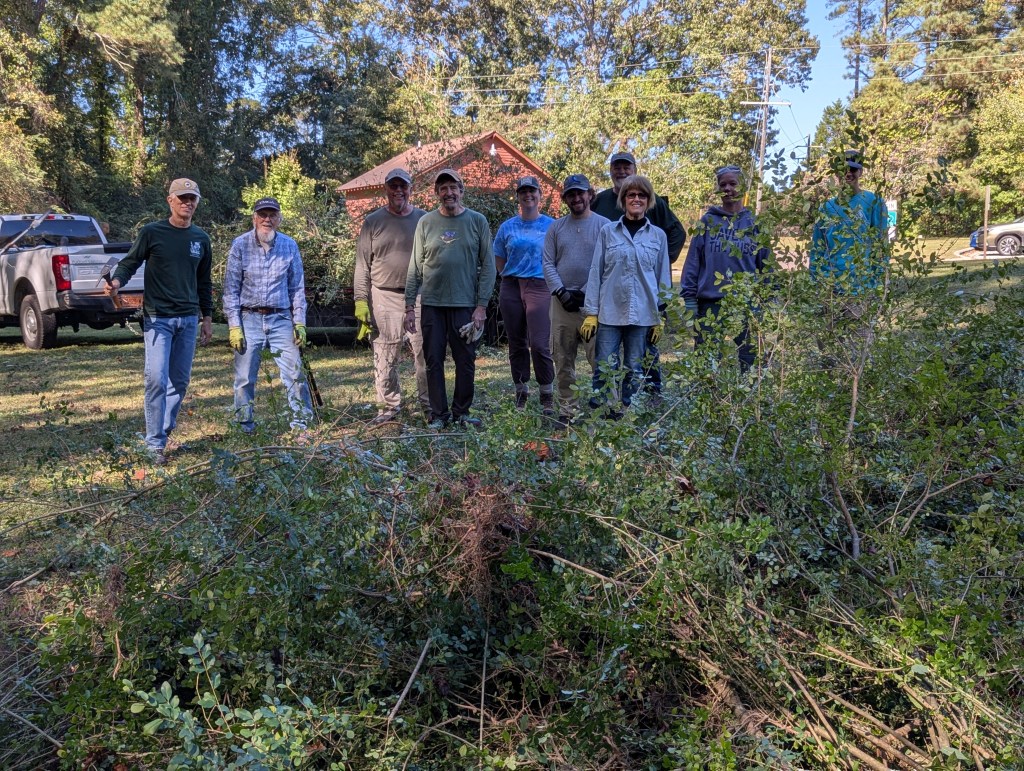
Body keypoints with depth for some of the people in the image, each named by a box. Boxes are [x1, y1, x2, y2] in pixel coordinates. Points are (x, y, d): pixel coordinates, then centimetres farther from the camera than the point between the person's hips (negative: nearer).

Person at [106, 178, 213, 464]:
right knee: (157, 379, -11)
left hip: (189, 320, 5)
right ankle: (155, 444, -4)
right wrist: (117, 280, -22)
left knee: (180, 381, 9)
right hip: (158, 319, -5)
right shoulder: (151, 232, -2)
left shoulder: (201, 239, 11)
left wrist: (207, 317, 16)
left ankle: (166, 430, 24)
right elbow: (129, 263, 0)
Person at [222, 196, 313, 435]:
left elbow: (297, 287, 9)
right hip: (249, 319, -1)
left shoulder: (289, 246, 4)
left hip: (281, 318, 1)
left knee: (294, 372, -3)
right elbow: (231, 289, 0)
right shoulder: (240, 245, -1)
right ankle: (244, 425, 18)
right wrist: (234, 326, -6)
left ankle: (302, 421, 10)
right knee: (245, 377, 4)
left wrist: (299, 322, 2)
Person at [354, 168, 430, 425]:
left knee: (426, 354, 2)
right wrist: (361, 301, -4)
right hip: (384, 299, 0)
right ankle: (389, 407, 14)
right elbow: (363, 265, 4)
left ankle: (429, 405, 13)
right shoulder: (373, 222, 6)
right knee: (384, 358, 3)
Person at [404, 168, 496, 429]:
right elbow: (415, 267, 6)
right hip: (432, 305, 1)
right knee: (434, 361, 5)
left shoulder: (477, 221, 2)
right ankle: (438, 414, 15)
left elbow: (487, 266, 1)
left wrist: (481, 305, -6)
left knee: (466, 361, 4)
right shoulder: (425, 222, 5)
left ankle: (461, 412, 19)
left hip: (465, 305, -1)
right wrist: (409, 306, 1)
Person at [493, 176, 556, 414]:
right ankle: (521, 393, 18)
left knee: (540, 344, -11)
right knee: (517, 344, 7)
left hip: (539, 287, -3)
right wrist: (512, 277, 7)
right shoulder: (507, 227, 11)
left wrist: (552, 282, 2)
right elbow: (499, 260, 17)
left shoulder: (551, 225, 6)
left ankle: (547, 396, -1)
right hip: (511, 288, 3)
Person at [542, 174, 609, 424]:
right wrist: (561, 292, -7)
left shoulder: (603, 225, 1)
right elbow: (548, 264, 6)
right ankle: (566, 410, 16)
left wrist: (585, 293, -11)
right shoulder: (556, 227, 12)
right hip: (562, 302, 4)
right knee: (563, 360, 8)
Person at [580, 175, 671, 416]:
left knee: (634, 371, 6)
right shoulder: (608, 232, 5)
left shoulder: (658, 236, 9)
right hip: (610, 313, -1)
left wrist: (661, 318, 6)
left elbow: (663, 278, 10)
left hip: (643, 315, 2)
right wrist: (590, 313, -1)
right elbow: (596, 273, 4)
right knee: (604, 370, -4)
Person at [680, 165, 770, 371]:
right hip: (710, 305, 0)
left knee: (749, 362, 4)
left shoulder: (755, 223, 9)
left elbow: (766, 266, 8)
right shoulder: (708, 221, 7)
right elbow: (693, 262, 4)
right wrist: (689, 300, -4)